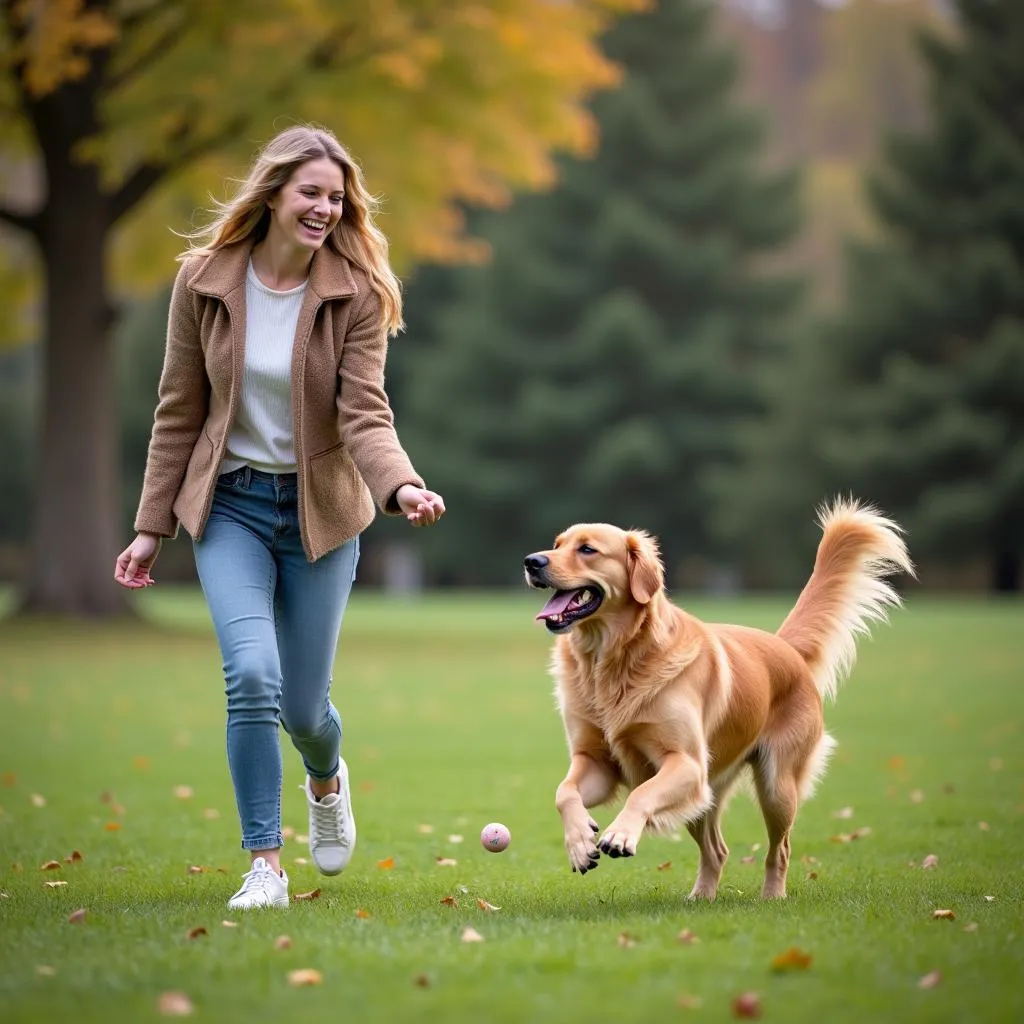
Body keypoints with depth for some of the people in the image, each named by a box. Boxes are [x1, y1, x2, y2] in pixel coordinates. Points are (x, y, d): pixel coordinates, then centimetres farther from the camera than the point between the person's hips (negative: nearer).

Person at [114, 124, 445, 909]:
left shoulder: (357, 293, -9)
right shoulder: (204, 282, -6)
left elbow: (364, 413, -18)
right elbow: (180, 412, 1)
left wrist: (401, 487, -37)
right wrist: (152, 528, 1)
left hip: (320, 511, 0)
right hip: (230, 504, 0)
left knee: (303, 704, 5)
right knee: (251, 675, -20)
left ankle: (326, 780, 44)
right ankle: (265, 866, -7)